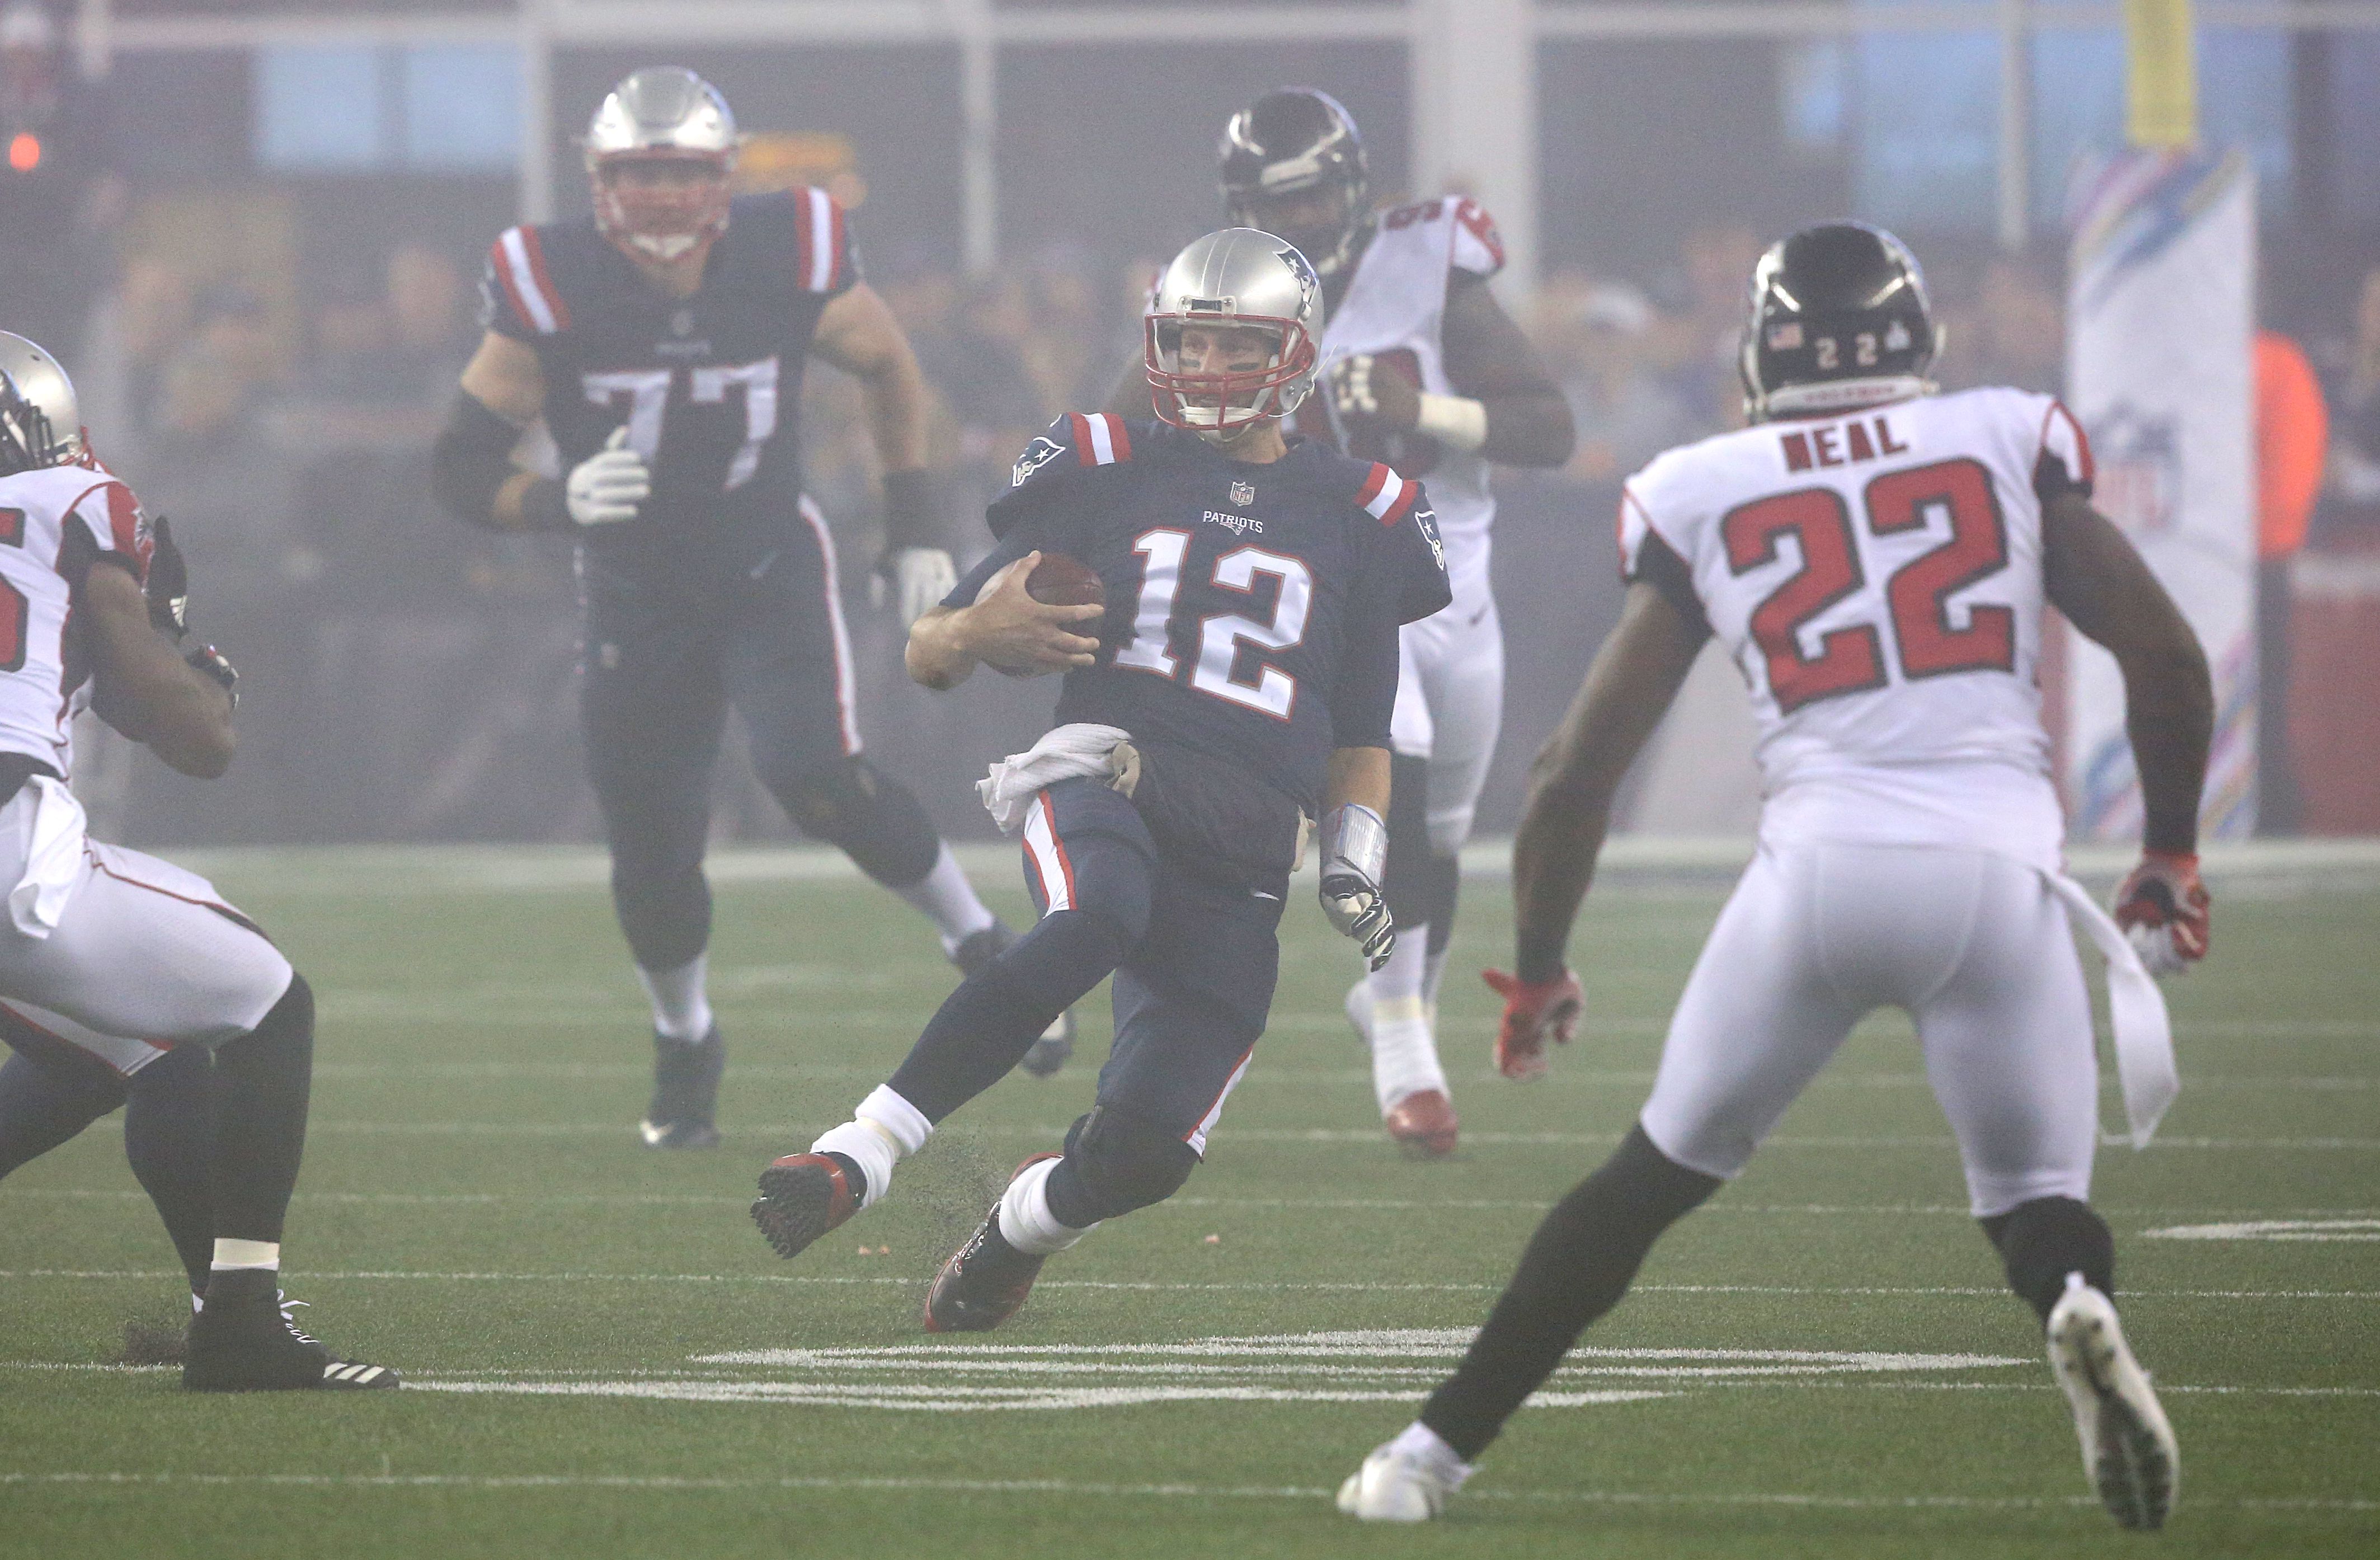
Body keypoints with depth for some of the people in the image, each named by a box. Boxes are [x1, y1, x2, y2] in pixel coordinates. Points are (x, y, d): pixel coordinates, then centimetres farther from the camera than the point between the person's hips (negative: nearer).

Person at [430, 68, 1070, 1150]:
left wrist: (914, 528, 2)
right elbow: (462, 468, -14)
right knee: (652, 859, 2)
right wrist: (556, 502, -34)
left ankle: (978, 946, 0)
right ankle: (684, 1043, 33)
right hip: (635, 601, 1)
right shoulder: (553, 290, -19)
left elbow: (889, 369, 5)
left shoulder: (790, 261, -16)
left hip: (772, 574, -1)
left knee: (819, 780, -24)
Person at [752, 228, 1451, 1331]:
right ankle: (862, 1154, -39)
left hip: (1239, 864, 2)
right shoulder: (1105, 474, 12)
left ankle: (1020, 1226, 25)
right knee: (1094, 923, -39)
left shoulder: (1354, 517, 17)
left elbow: (1360, 738, 25)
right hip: (1106, 772, -2)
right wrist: (977, 633, -12)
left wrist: (1354, 863, 7)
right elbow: (926, 657, 12)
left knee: (1147, 1148, -11)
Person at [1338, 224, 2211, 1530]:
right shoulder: (2010, 446, 12)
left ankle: (1434, 1451, 18)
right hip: (1999, 871, 0)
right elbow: (2167, 658, 10)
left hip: (1818, 863, 0)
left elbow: (1578, 768, 13)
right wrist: (2171, 857, 25)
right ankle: (2079, 1308, -24)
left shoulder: (1704, 501, 12)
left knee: (1653, 1177, 17)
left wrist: (1537, 970, 26)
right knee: (2037, 1201, 12)